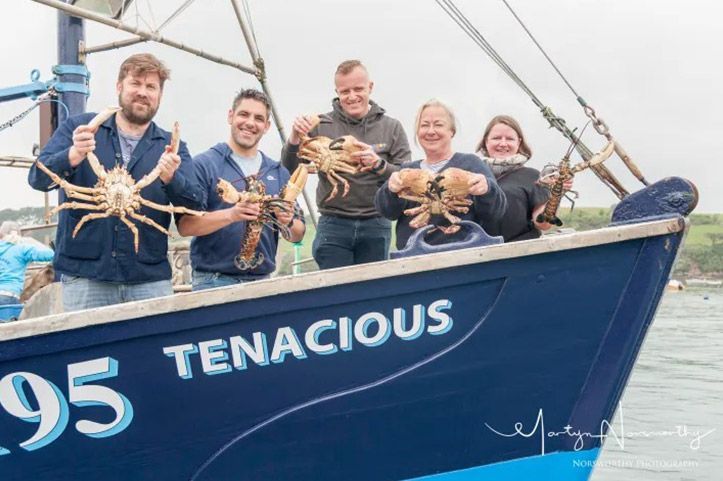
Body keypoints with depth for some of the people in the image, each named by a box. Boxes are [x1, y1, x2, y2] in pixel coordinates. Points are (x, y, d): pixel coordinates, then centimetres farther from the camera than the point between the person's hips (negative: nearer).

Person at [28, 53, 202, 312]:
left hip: (150, 278, 1)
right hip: (85, 274, -1)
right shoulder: (79, 127, 8)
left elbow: (194, 206, 1)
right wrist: (72, 157, -23)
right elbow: (38, 178, -3)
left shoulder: (172, 147, 11)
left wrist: (171, 179, -21)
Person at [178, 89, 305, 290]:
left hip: (263, 280, 4)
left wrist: (289, 222, -9)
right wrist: (230, 215, -26)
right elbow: (185, 225, -12)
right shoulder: (204, 164, -3)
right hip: (214, 280, -4)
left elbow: (297, 235, 13)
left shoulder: (279, 172, 11)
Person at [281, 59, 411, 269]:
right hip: (333, 226, -1)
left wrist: (379, 165, -19)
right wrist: (295, 138, -20)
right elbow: (289, 170, -1)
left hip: (376, 226, 1)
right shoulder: (321, 126, 3)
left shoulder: (391, 127, 6)